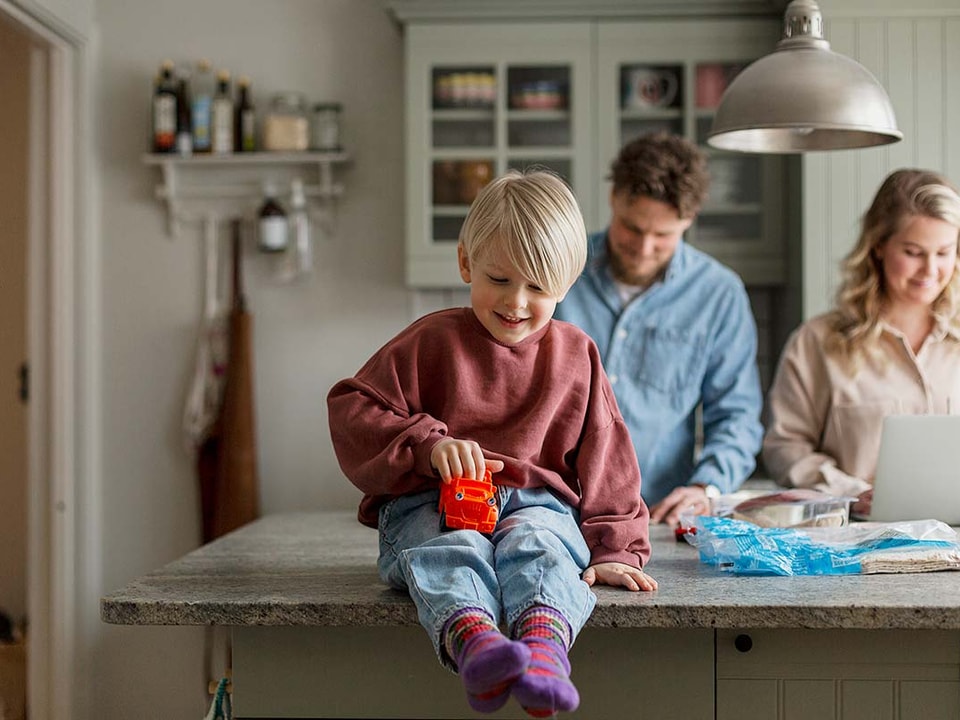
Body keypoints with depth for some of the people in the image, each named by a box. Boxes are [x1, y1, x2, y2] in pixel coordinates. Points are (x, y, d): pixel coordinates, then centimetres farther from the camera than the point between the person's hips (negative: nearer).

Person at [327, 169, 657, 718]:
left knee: (535, 543, -35)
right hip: (430, 503, -1)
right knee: (453, 551, -36)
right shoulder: (434, 340, 8)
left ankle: (544, 644, -65)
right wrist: (429, 444, -12)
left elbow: (606, 460, 18)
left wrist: (613, 549, 6)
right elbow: (352, 410, 4)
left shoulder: (576, 354, 16)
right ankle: (473, 639, -66)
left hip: (537, 502, 1)